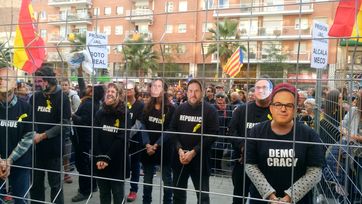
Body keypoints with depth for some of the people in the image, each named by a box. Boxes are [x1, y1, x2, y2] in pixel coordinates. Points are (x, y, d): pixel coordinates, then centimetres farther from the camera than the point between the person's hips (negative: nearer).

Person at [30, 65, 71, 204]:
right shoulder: (35, 97, 7)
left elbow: (64, 125, -15)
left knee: (55, 183, 7)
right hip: (35, 147, 5)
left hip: (53, 148, -5)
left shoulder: (62, 98, -9)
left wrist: (43, 136, -17)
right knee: (35, 181, 16)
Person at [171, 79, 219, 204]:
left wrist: (194, 152, -17)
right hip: (180, 158, 3)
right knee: (178, 192, 17)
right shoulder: (180, 109, 6)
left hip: (199, 159, -3)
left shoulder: (210, 110, -5)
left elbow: (212, 134, -11)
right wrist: (179, 150, -11)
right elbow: (172, 130, 4)